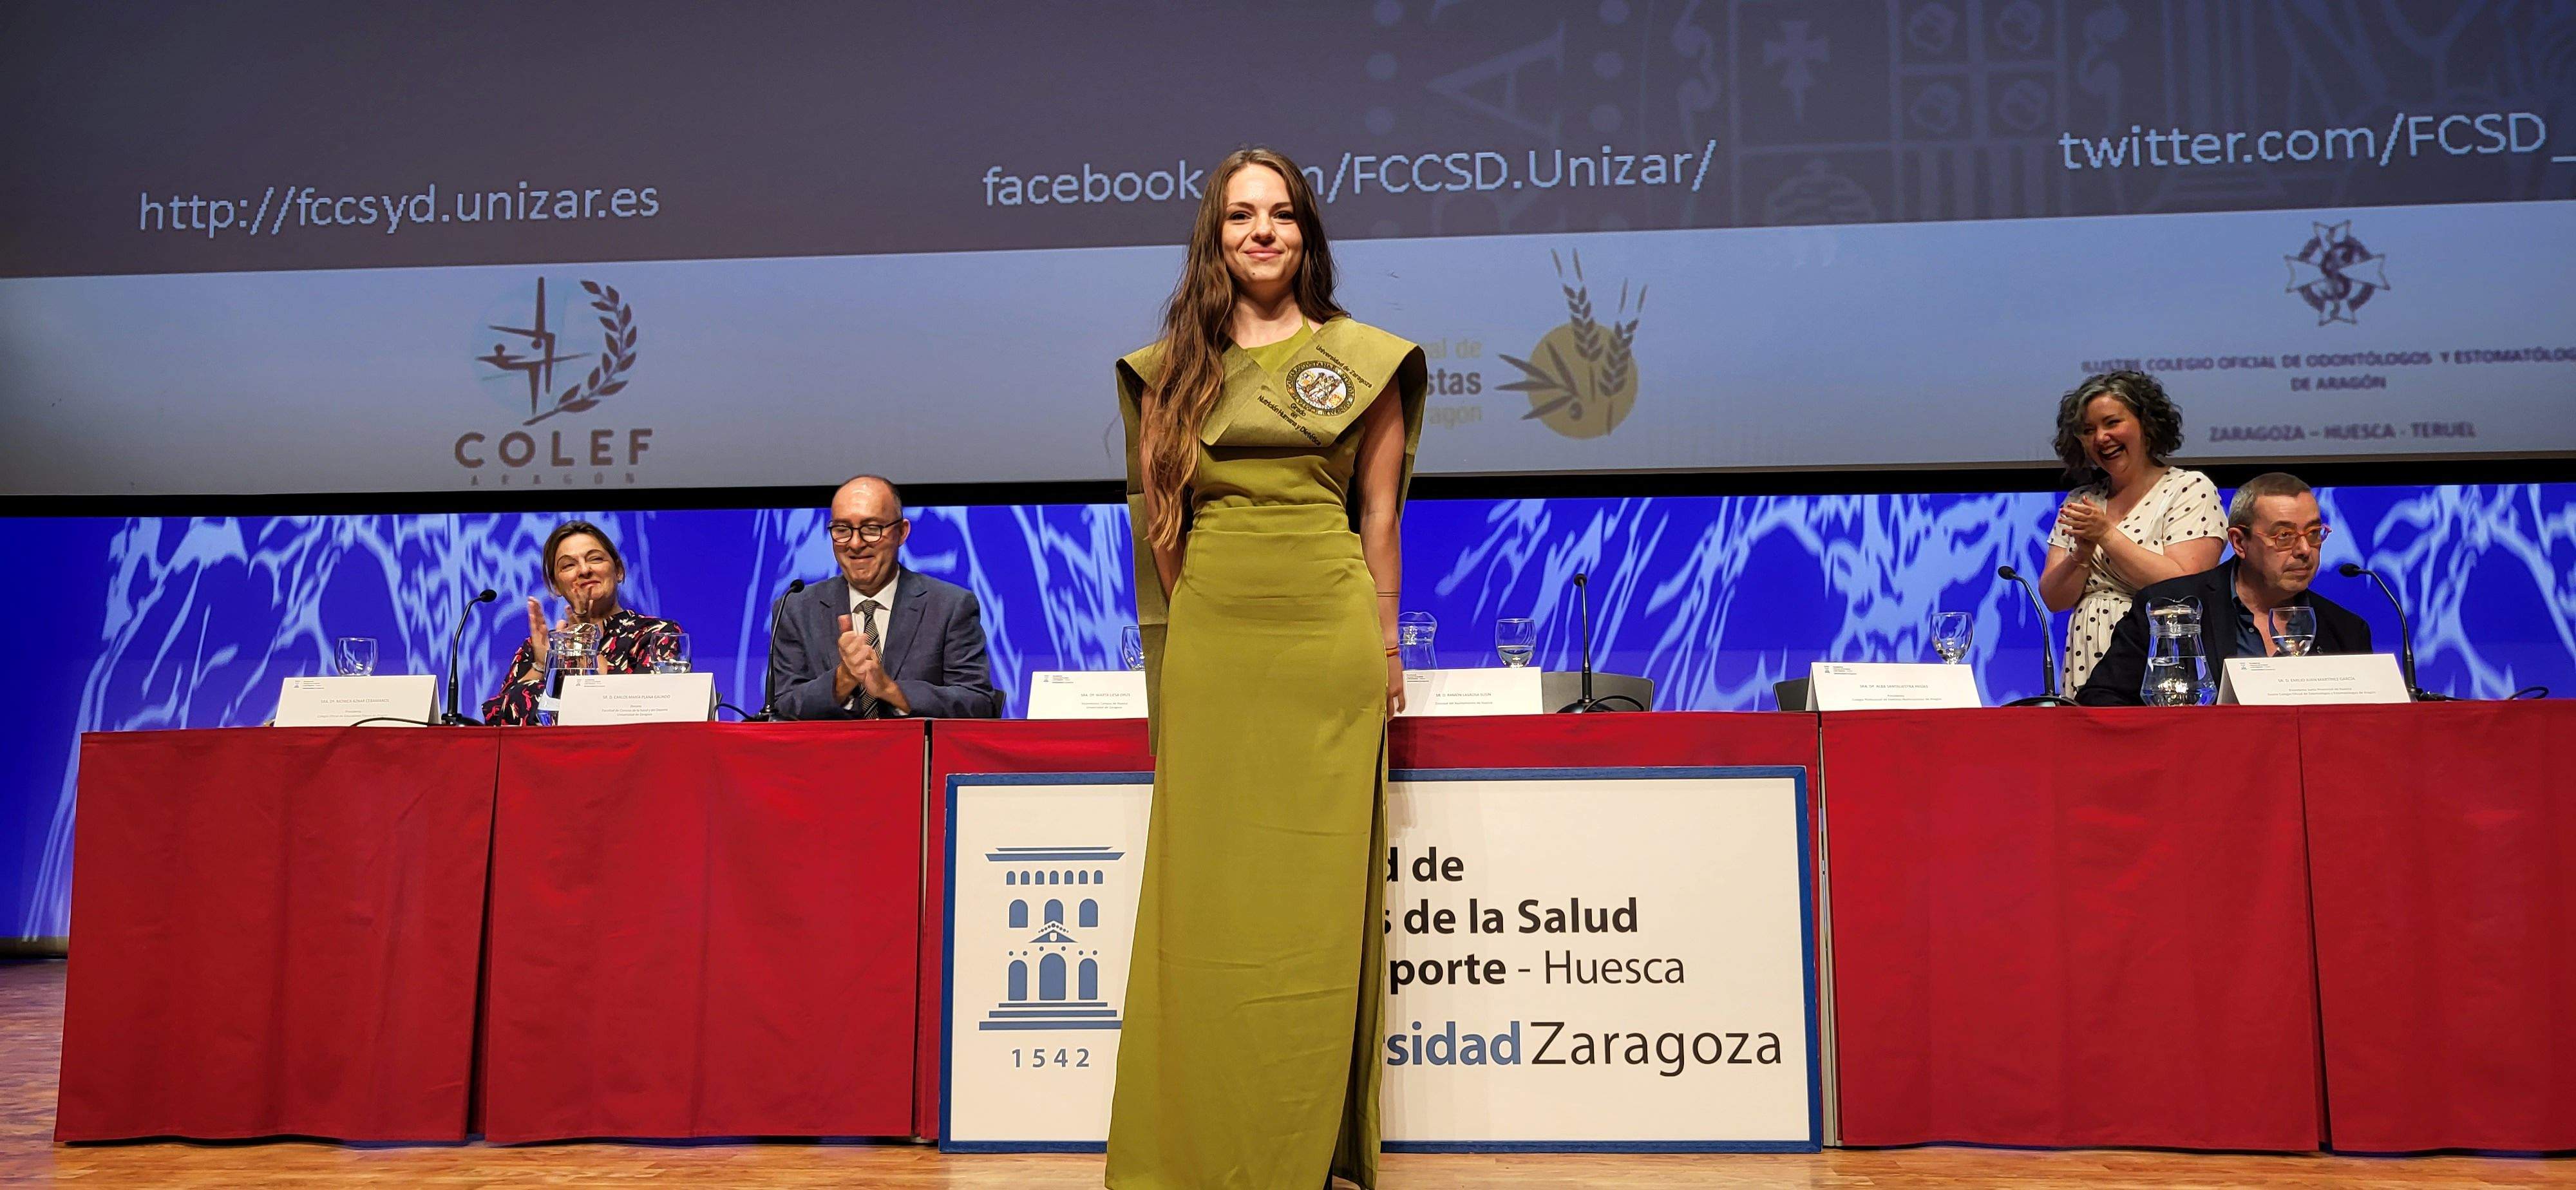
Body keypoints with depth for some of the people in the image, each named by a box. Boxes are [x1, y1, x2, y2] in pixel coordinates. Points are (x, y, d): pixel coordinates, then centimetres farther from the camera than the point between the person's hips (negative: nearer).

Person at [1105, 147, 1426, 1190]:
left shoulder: (1364, 358, 7)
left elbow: (1380, 514, 9)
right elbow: (1158, 514, 13)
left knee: (1317, 890, 1)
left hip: (1327, 636, -1)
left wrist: (1384, 645, 8)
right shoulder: (1172, 366, 10)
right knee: (1202, 889, 2)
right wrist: (1194, 617, 10)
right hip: (1207, 638, 1)